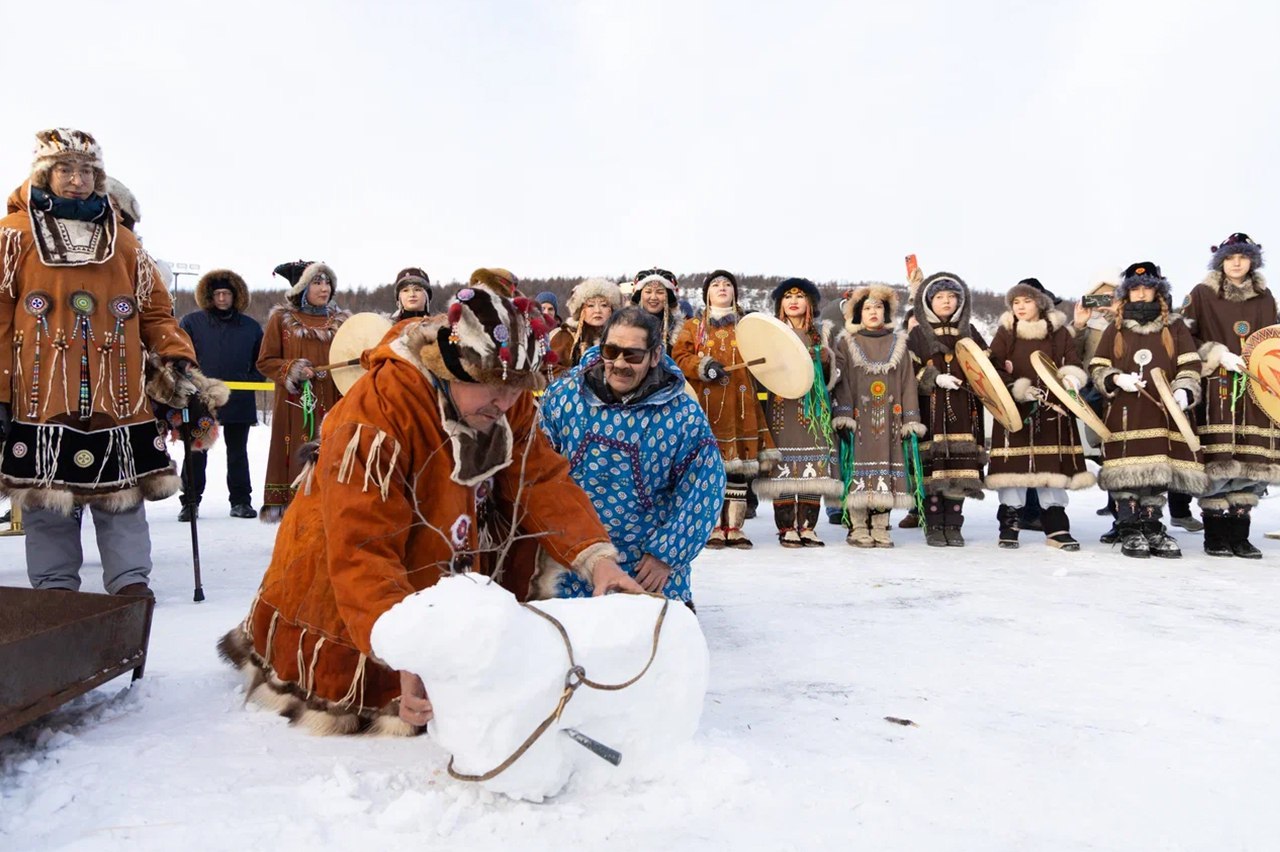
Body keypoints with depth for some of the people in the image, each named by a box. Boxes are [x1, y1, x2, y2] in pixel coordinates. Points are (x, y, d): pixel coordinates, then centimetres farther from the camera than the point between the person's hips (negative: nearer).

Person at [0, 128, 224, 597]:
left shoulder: (124, 243, 14)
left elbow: (156, 313, 14)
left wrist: (181, 370, 0)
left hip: (119, 400, 2)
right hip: (42, 400, -2)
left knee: (123, 498, 3)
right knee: (48, 500, 4)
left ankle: (131, 585, 10)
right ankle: (55, 591, 16)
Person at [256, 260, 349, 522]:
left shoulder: (340, 319, 12)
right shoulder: (281, 318, 4)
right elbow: (265, 361, 4)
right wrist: (291, 370, -12)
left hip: (332, 404, 2)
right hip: (295, 406, -2)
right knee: (298, 461, -5)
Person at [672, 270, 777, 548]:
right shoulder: (693, 327, 14)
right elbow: (679, 358, 4)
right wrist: (703, 366, -12)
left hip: (739, 403, 1)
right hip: (705, 403, -1)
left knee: (739, 466, -1)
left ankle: (734, 527, 6)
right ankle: (714, 527, 4)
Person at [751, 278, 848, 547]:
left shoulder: (826, 333, 14)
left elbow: (839, 373, 8)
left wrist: (843, 410, -4)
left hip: (816, 407, 2)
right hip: (782, 406, -1)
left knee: (815, 468, -3)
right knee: (783, 465, -7)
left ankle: (807, 527, 4)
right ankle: (786, 528, -1)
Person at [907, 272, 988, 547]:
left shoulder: (969, 331, 15)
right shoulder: (918, 333, 6)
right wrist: (936, 379, -13)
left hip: (963, 409, 3)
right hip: (931, 408, -3)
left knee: (960, 467, -1)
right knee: (933, 465, -6)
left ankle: (953, 526, 9)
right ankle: (934, 527, 4)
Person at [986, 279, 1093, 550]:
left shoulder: (1060, 333, 9)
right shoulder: (1005, 333, 6)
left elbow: (1073, 364, 6)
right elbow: (994, 369, -3)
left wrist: (1071, 379, -16)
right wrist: (1018, 389, -16)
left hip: (1052, 409, 1)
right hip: (1013, 409, -1)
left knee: (1053, 466, 2)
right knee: (1014, 466, -3)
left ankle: (1057, 527, 10)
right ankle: (1009, 526, 7)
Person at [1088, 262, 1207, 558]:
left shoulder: (1174, 328, 13)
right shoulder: (1115, 329, 13)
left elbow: (1190, 366, 7)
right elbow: (1097, 368, 10)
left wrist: (1184, 391, -11)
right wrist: (1117, 380, -9)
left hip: (1163, 412, 1)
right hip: (1123, 412, 0)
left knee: (1156, 469, 0)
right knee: (1126, 472, -6)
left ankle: (1152, 528, 11)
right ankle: (1129, 531, 2)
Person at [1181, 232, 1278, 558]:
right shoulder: (1202, 294, 4)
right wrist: (1218, 354, -11)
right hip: (1216, 389, -4)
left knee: (1251, 462, -1)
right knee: (1217, 459, -9)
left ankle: (1239, 536, 6)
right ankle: (1215, 537, -1)